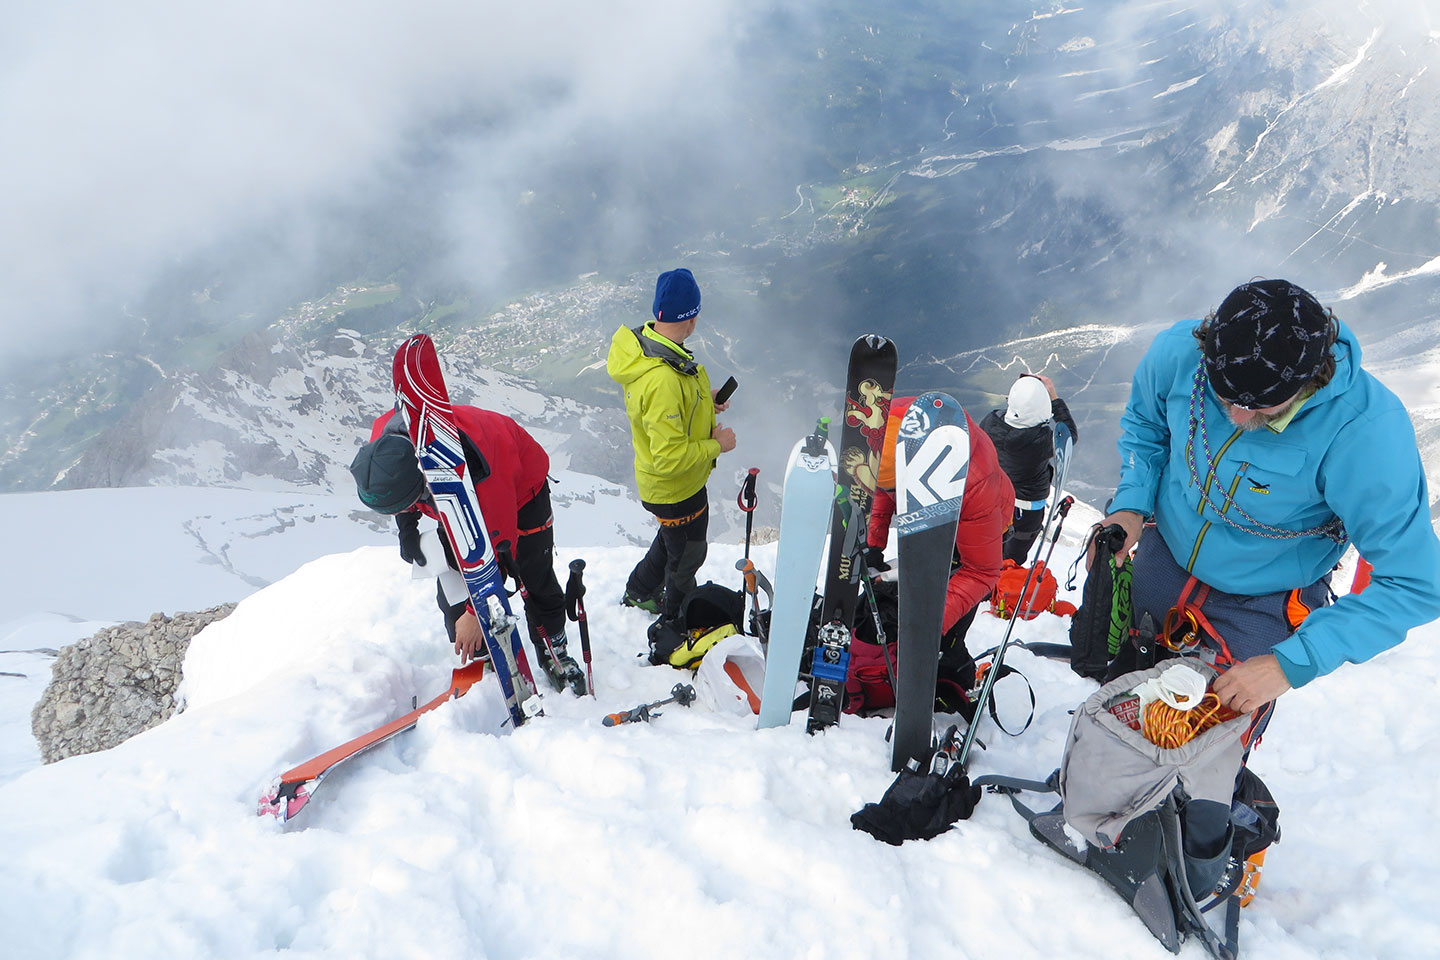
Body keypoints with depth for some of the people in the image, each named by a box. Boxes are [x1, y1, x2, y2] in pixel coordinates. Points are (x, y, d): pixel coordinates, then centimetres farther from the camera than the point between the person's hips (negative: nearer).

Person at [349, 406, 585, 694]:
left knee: (536, 581, 0)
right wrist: (406, 525, -9)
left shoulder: (482, 475, -49)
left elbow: (494, 546, -34)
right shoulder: (384, 442, -30)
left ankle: (554, 652, 24)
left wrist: (475, 611, -26)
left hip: (520, 487, -5)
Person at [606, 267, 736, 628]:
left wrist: (702, 401, 4)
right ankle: (678, 621, 43)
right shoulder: (663, 379, -39)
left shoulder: (642, 340, -9)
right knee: (687, 555, 18)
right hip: (676, 488, -9)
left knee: (671, 539, 33)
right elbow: (670, 458, -35)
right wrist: (716, 445, -21)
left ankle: (639, 592, 56)